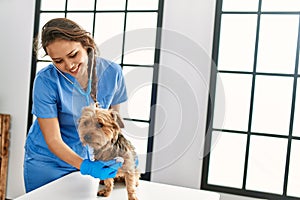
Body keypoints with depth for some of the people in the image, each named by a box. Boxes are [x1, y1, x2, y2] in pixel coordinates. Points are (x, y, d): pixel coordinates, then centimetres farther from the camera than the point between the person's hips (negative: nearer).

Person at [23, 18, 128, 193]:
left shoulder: (112, 72, -16)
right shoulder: (45, 81, -24)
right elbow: (53, 140, -20)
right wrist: (86, 166, -33)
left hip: (88, 156, 3)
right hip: (47, 162, -2)